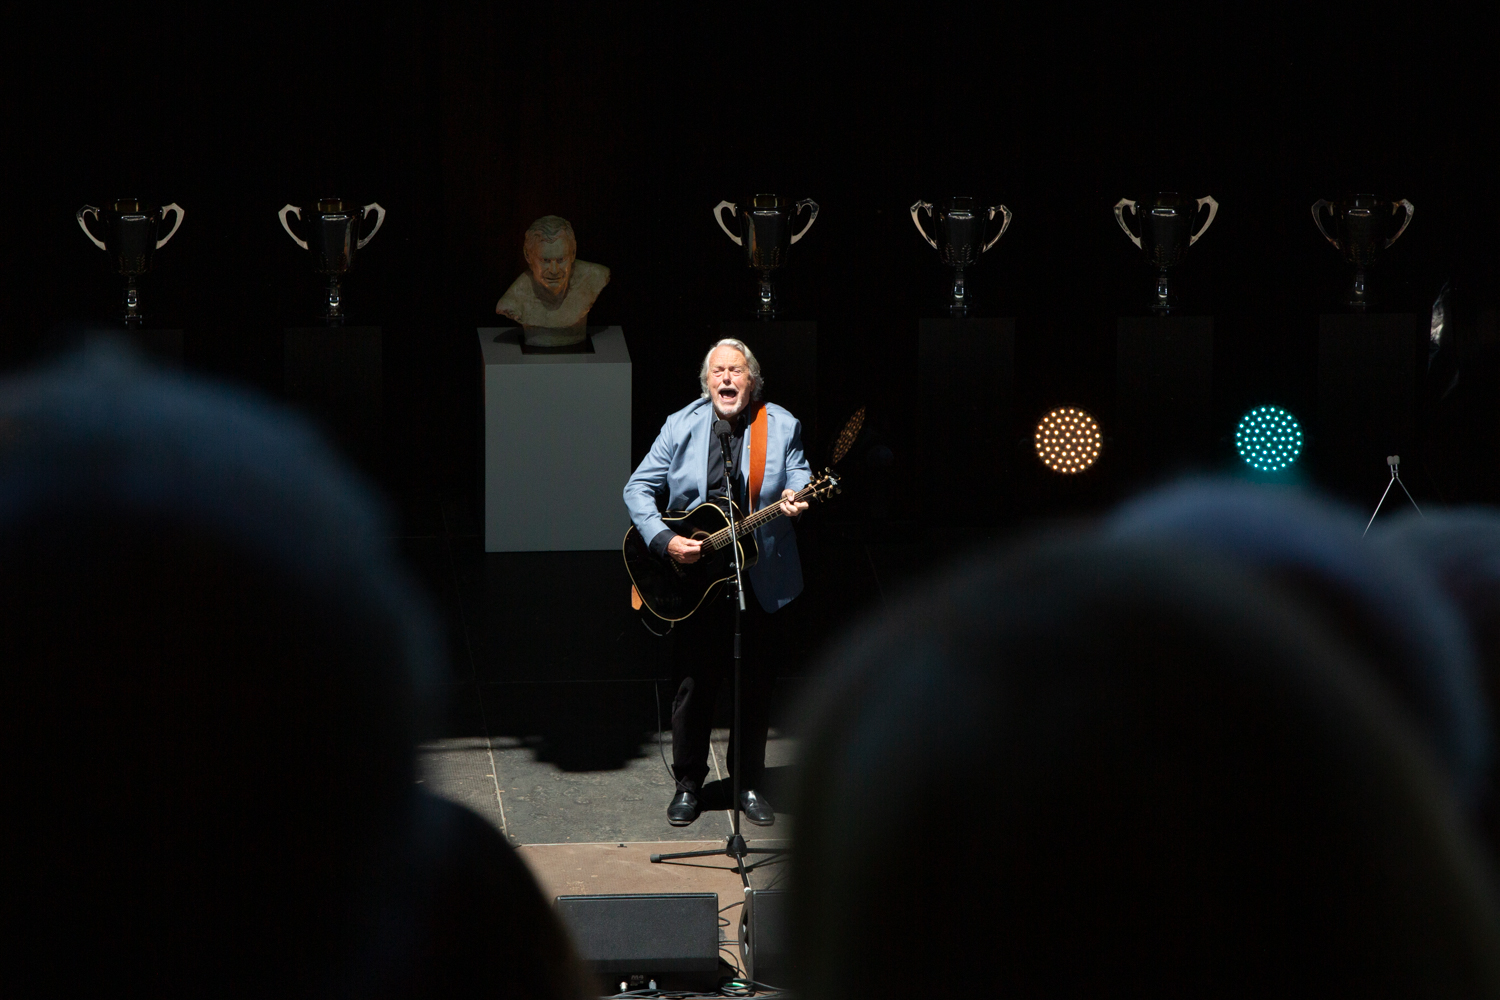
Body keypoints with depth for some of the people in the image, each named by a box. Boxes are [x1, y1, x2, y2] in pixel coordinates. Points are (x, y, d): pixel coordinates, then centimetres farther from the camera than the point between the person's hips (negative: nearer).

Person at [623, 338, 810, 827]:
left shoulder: (781, 426, 3)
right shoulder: (681, 427, 2)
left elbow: (798, 474, -1)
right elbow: (638, 488, 1)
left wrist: (794, 497, -26)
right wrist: (664, 540, -13)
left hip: (760, 580, 0)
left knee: (756, 685, 6)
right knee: (694, 683, 5)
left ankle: (749, 783, 20)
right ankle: (688, 784, 18)